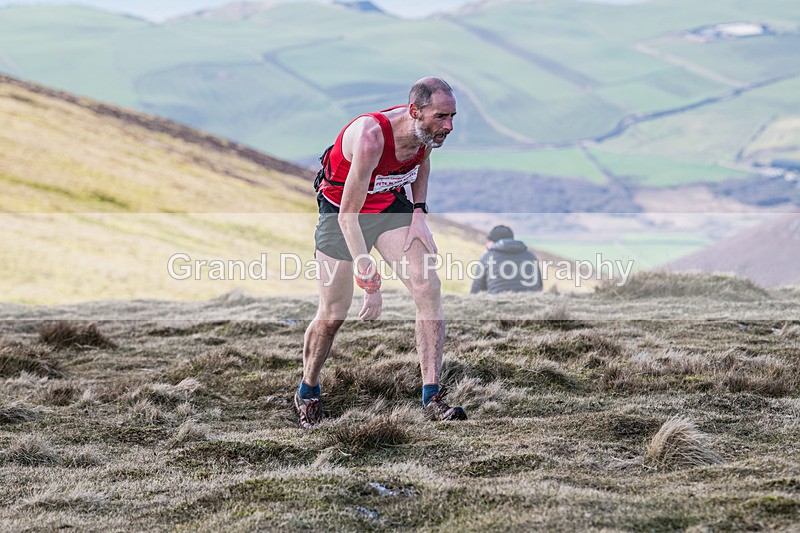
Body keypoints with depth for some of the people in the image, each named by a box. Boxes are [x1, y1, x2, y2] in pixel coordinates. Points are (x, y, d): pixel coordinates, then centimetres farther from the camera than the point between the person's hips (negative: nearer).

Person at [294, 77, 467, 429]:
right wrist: (371, 286, -37)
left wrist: (418, 213, -1)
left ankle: (432, 398, -10)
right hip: (341, 212, -5)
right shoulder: (370, 137, -38)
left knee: (428, 287, -13)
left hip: (392, 206, 5)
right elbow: (348, 216, -36)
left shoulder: (427, 131, -17)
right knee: (332, 316, 1)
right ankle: (307, 391, 28)